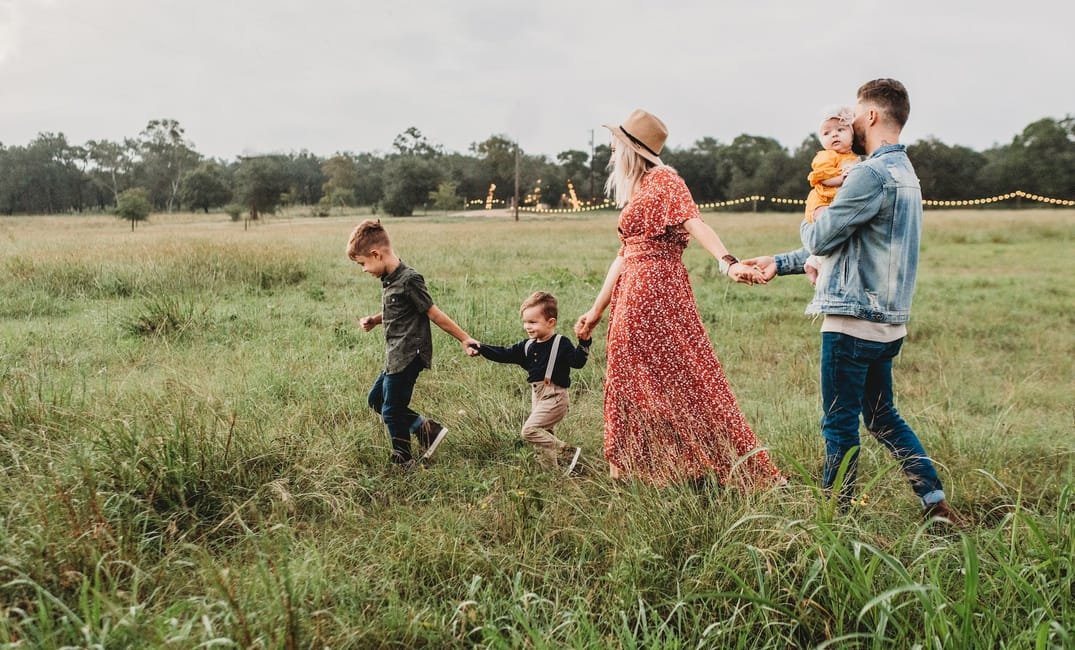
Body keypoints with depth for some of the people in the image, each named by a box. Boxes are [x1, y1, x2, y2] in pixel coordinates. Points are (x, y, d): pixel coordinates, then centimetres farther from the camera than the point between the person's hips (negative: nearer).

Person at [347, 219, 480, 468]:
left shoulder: (409, 280, -20)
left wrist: (464, 339, -12)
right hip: (396, 357, 10)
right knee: (376, 399, 20)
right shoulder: (389, 279, 8)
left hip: (408, 357, -10)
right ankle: (426, 429, 19)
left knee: (392, 412, 2)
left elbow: (434, 313, -16)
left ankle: (403, 463, 20)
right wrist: (374, 320, 5)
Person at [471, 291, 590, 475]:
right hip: (537, 396, 8)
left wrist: (584, 343, -33)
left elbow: (577, 361, -19)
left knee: (530, 429, -18)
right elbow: (505, 355, 10)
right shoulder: (527, 346, 9)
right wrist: (481, 348, 2)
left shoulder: (561, 344, -10)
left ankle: (568, 454, -11)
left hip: (554, 397, -8)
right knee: (542, 434, 13)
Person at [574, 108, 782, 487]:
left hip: (657, 291, -9)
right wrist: (597, 310, 21)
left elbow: (694, 222, -22)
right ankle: (640, 469, 20)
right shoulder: (635, 191, 19)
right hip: (632, 297, 9)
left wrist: (728, 262, -38)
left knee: (679, 377, -6)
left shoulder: (663, 180, -6)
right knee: (635, 382, 11)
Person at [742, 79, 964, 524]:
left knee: (839, 425, 2)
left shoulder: (873, 174, -17)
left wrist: (809, 223, 11)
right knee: (883, 418, 19)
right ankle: (936, 503, 21)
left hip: (853, 320, -10)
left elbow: (820, 239, -14)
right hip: (886, 322, 10)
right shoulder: (904, 173, 17)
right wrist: (780, 263, 19)